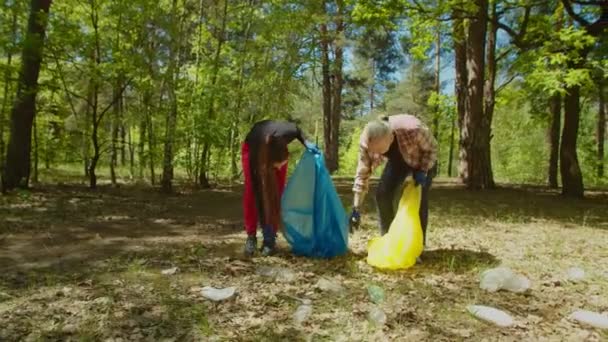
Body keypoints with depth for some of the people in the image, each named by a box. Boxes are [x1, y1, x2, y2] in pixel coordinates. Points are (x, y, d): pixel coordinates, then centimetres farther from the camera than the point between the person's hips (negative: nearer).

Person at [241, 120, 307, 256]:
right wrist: (263, 221, -32)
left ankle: (270, 238, -2)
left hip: (277, 149, 2)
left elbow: (296, 129, -12)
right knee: (252, 192, -14)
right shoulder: (256, 156, -43)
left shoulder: (287, 132, -41)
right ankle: (251, 237, -3)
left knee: (277, 191, -8)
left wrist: (306, 142, -28)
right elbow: (258, 193, -34)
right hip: (251, 148, -2)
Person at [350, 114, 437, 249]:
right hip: (397, 161, 3)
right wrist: (356, 210, -21)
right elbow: (362, 174, -21)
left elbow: (432, 148, -20)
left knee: (419, 198, -16)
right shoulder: (365, 141, -32)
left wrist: (422, 171, -29)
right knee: (382, 194, -10)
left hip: (423, 161, -3)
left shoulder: (413, 129, -43)